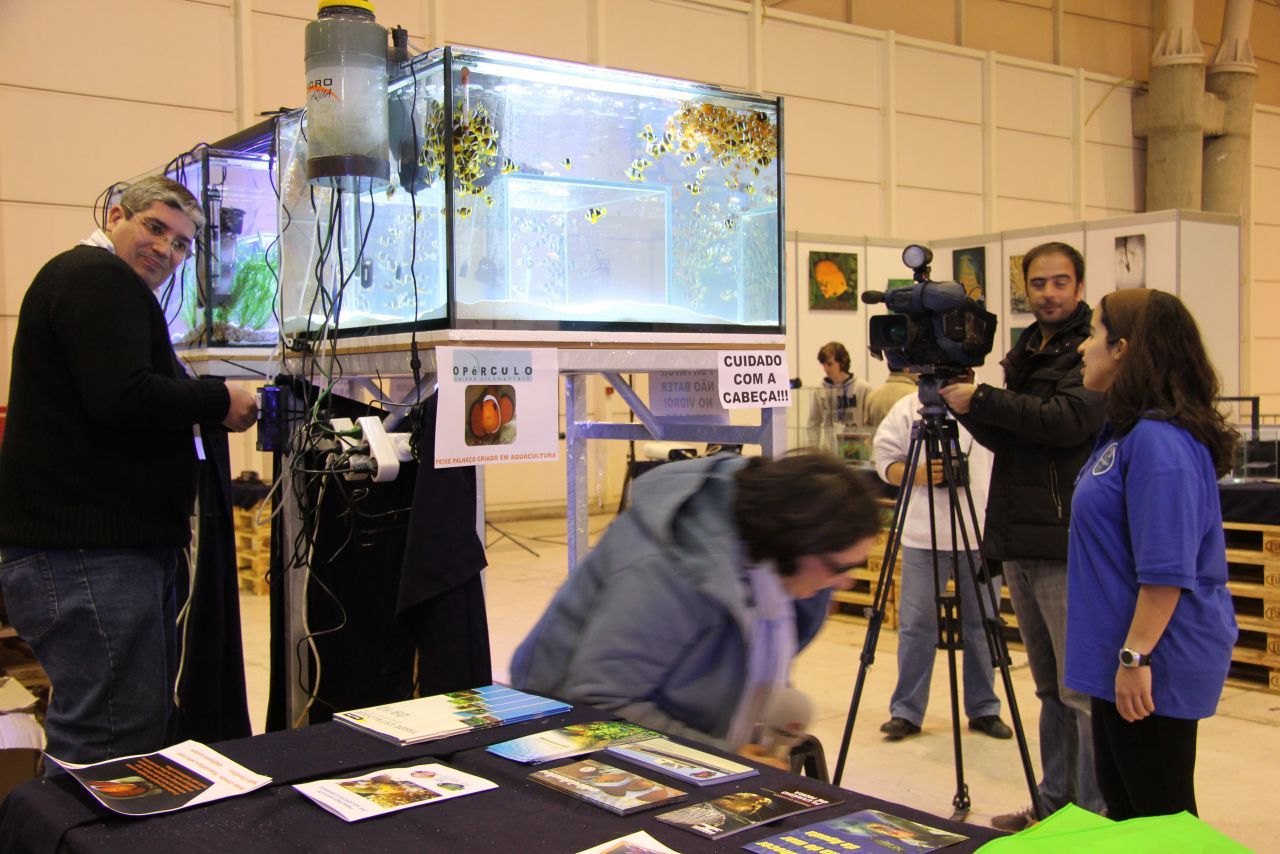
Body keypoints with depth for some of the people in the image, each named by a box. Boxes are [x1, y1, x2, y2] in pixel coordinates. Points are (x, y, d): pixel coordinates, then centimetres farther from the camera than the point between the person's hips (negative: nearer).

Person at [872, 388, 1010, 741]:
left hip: (982, 536, 1)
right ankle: (906, 712, 12)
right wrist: (919, 475, -15)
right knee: (916, 626, 1)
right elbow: (886, 462, 3)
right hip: (924, 536, -1)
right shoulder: (907, 408, 5)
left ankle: (984, 709, 23)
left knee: (982, 626, 8)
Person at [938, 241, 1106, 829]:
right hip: (1021, 543, 8)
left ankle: (1096, 820, 5)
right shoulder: (1025, 352, 18)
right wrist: (964, 405, 2)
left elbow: (1067, 422, -19)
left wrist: (981, 399, -13)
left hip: (1069, 545, -8)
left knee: (1082, 690, -4)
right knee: (1050, 687, 14)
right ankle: (1054, 807, 22)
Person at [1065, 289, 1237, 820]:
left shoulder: (1159, 441, -22)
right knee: (1123, 806, 20)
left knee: (1160, 818, 3)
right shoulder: (1127, 431, 11)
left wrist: (1135, 657, -24)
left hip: (1154, 662, -10)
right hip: (1122, 656, 10)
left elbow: (1167, 571, -26)